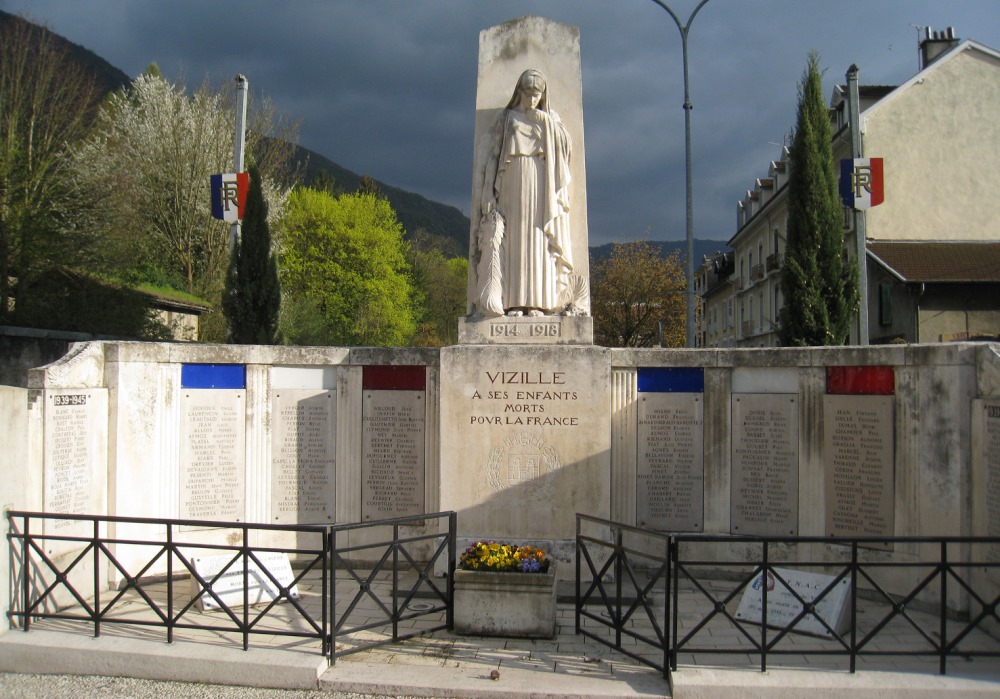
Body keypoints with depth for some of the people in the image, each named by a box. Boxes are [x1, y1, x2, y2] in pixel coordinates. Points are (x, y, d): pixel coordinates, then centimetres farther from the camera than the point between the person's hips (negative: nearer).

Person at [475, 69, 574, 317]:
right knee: (513, 240, -7)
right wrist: (489, 191, -3)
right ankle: (513, 303, -10)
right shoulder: (506, 119, 13)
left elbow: (566, 145, 0)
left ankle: (537, 302, -8)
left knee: (538, 241, -6)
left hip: (540, 189, 1)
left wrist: (545, 122, -7)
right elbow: (494, 155, 7)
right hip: (512, 187, -1)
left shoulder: (550, 120, 16)